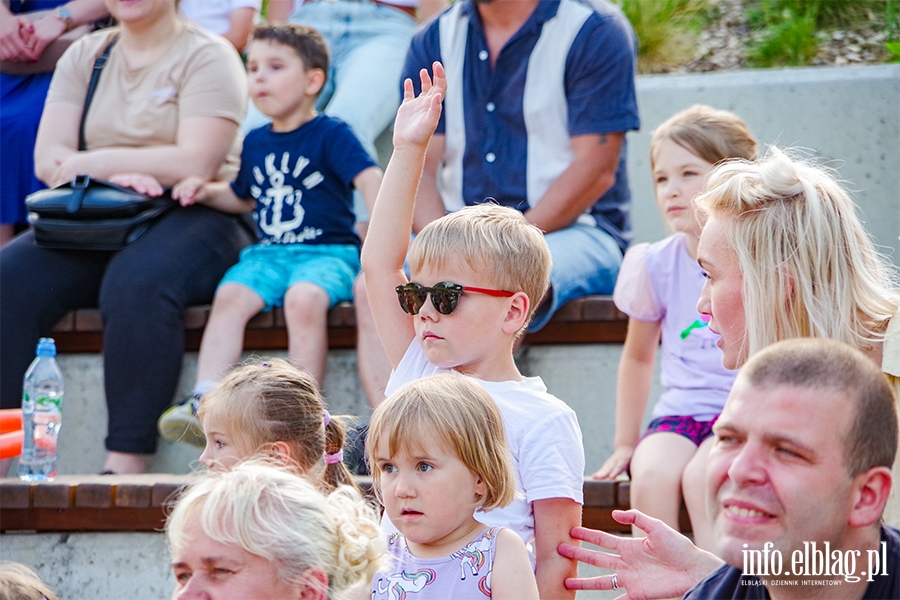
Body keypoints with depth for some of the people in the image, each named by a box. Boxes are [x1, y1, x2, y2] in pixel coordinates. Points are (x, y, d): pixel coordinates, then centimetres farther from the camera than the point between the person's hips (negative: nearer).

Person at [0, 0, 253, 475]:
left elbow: (197, 162, -12)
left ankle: (125, 461, -38)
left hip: (191, 218, -5)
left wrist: (100, 161, -9)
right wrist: (118, 175, -15)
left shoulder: (207, 56, 2)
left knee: (137, 280, -37)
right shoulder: (84, 56, 18)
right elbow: (48, 158, 5)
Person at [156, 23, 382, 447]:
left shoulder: (331, 135, -1)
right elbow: (244, 197, 34)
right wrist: (208, 191, 15)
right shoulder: (256, 142, 18)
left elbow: (370, 180, -12)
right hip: (269, 252, 5)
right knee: (229, 297, -24)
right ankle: (205, 402, -31)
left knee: (303, 299, -36)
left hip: (328, 250, -5)